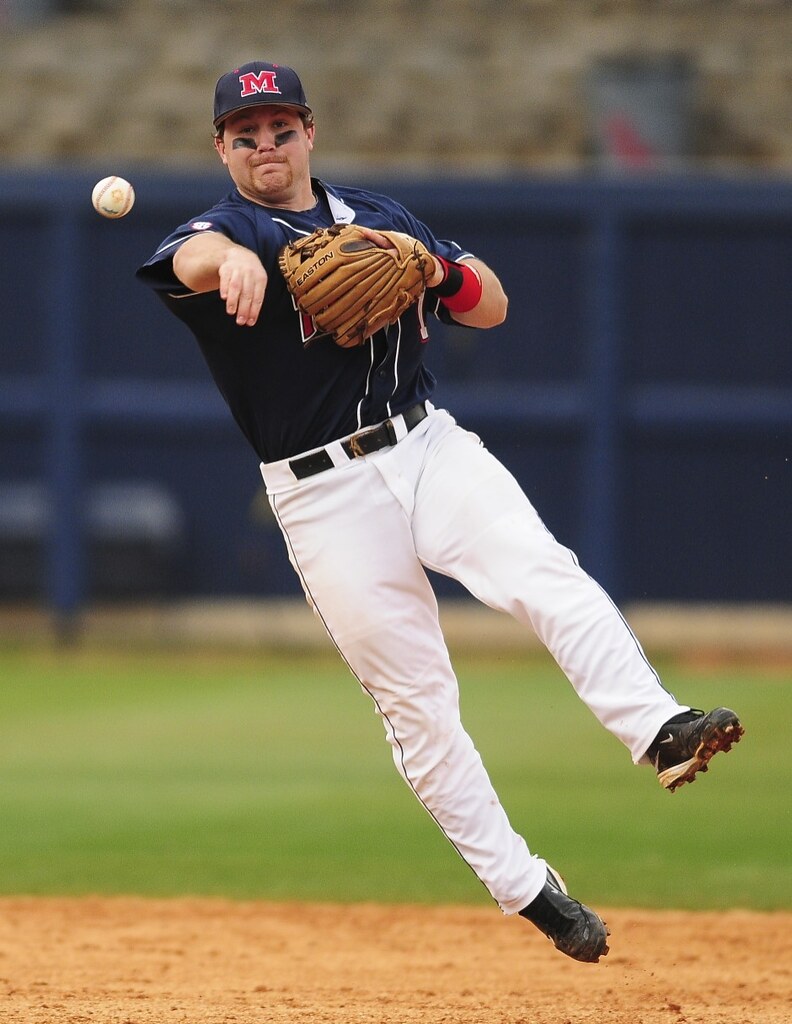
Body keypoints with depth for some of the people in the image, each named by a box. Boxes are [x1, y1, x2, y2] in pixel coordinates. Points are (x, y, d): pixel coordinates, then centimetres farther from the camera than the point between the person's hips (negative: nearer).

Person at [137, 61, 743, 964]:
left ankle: (657, 730, -37)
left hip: (429, 447, 3)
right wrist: (234, 257, -52)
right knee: (414, 703, -2)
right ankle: (522, 886, 6)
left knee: (546, 575, -24)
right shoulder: (224, 233, 0)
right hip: (325, 498, -3)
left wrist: (435, 265, -12)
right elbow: (191, 255, -27)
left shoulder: (373, 216, 15)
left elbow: (489, 307, 12)